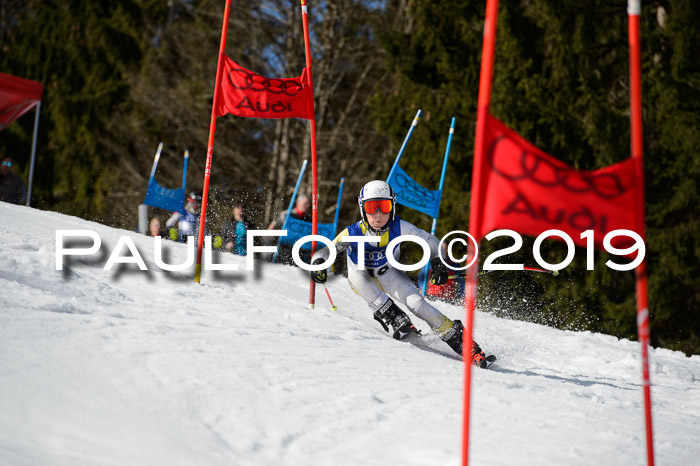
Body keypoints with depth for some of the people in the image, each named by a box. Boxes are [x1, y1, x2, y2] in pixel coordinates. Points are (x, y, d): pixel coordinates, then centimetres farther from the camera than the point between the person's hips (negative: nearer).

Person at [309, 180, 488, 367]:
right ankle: (396, 319, -28)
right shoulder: (353, 233, -29)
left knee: (416, 303, -20)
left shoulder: (399, 227, -24)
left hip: (389, 274, 1)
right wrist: (318, 264, -56)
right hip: (363, 278, -1)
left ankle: (459, 339, -8)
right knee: (356, 275, -35)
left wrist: (438, 262, -26)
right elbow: (325, 251, -33)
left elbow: (429, 240, -10)